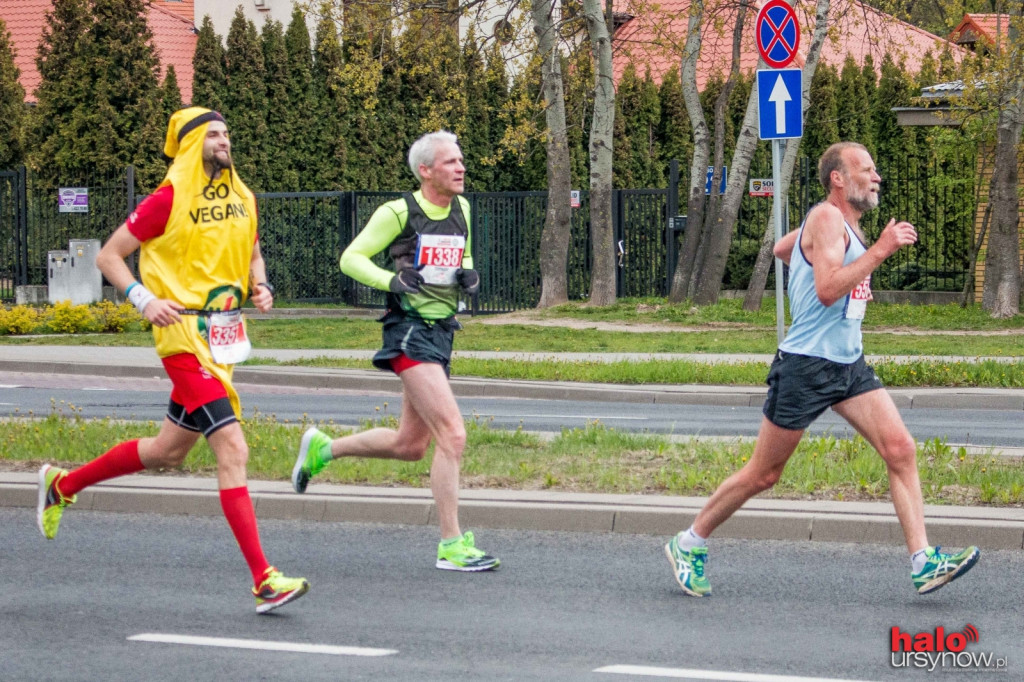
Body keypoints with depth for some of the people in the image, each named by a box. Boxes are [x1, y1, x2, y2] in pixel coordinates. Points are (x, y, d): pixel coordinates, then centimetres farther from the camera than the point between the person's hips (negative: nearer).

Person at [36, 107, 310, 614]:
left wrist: (261, 286, 5)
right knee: (232, 449, -16)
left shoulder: (242, 200, 10)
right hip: (185, 336, -8)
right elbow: (108, 256, -4)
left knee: (167, 452, 19)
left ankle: (62, 484, 40)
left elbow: (253, 252, 26)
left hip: (225, 339, 8)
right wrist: (146, 301, -18)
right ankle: (264, 581, -18)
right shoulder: (168, 201, -10)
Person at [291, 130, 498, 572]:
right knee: (452, 435, -17)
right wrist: (392, 279, -22)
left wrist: (468, 274, 1)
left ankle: (322, 449, 36)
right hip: (410, 331, -8)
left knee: (410, 445, 14)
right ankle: (452, 546, -13)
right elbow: (351, 258, -5)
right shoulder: (399, 213, -9)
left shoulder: (461, 209, 11)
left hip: (441, 332, 8)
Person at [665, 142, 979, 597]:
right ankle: (689, 544, 18)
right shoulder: (827, 218, -13)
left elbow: (781, 248, 32)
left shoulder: (845, 224, 16)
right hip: (806, 366, -9)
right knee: (762, 475, 1)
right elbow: (827, 290, -27)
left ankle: (923, 563, -12)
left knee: (901, 449, -8)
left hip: (849, 364, 9)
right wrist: (879, 251, -26)